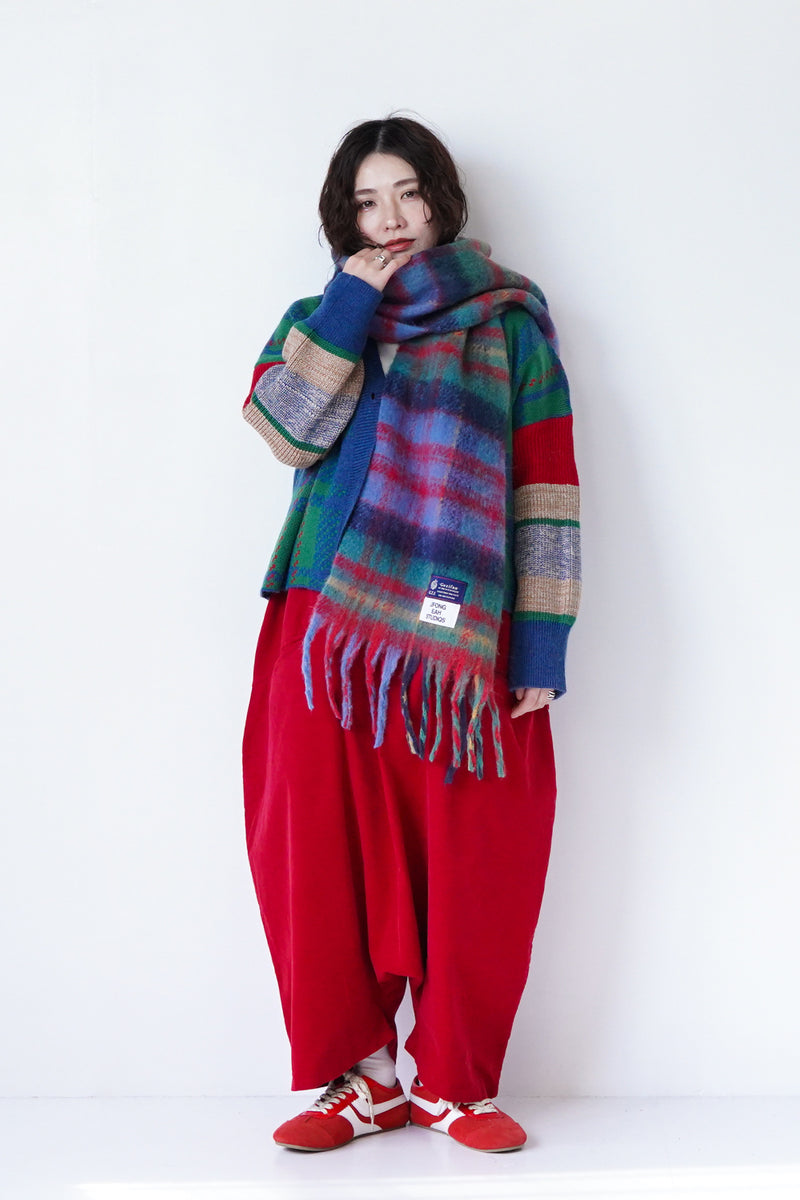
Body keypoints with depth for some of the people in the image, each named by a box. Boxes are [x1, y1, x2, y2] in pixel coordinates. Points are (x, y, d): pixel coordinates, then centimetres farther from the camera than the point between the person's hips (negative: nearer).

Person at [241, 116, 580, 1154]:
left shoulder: (508, 324, 10)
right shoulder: (318, 319, 17)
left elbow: (547, 488, 2)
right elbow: (286, 429, -5)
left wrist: (544, 637, -6)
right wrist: (350, 303, -4)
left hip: (461, 635, -2)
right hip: (326, 629, 2)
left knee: (471, 861, -2)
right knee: (325, 848, 0)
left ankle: (452, 1081, 14)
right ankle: (362, 1076, 15)